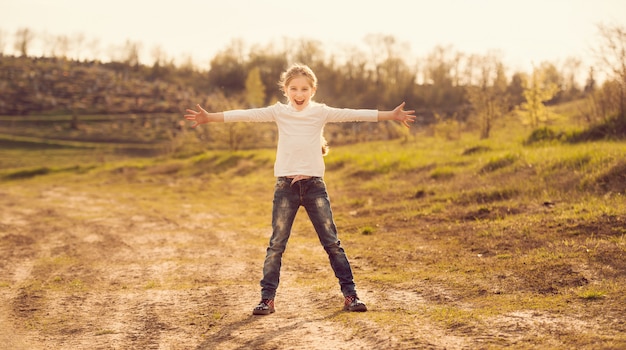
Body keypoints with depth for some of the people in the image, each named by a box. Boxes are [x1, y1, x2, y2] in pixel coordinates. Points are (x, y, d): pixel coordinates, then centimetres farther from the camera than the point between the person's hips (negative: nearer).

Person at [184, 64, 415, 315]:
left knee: (332, 242, 1)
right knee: (276, 244, 3)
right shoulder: (278, 112, 3)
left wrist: (390, 115, -7)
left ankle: (350, 294, 8)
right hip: (285, 185, 0)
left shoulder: (322, 112, 2)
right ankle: (267, 298, 9)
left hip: (314, 184, 0)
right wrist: (210, 118, -8)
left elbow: (353, 115, -2)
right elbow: (246, 115, -2)